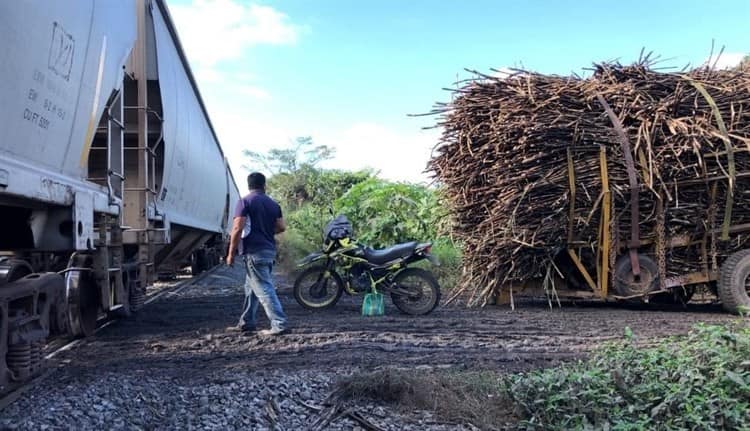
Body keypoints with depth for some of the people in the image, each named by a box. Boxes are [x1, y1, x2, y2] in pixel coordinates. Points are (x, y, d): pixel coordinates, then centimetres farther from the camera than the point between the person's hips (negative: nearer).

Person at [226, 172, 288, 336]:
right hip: (270, 251, 7)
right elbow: (281, 227, 9)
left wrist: (231, 253, -8)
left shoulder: (244, 202, -7)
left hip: (254, 251, -7)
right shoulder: (273, 204, 11)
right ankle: (246, 324, 23)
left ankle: (279, 324, -12)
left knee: (264, 289, -8)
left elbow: (238, 229, -14)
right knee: (252, 287, 17)